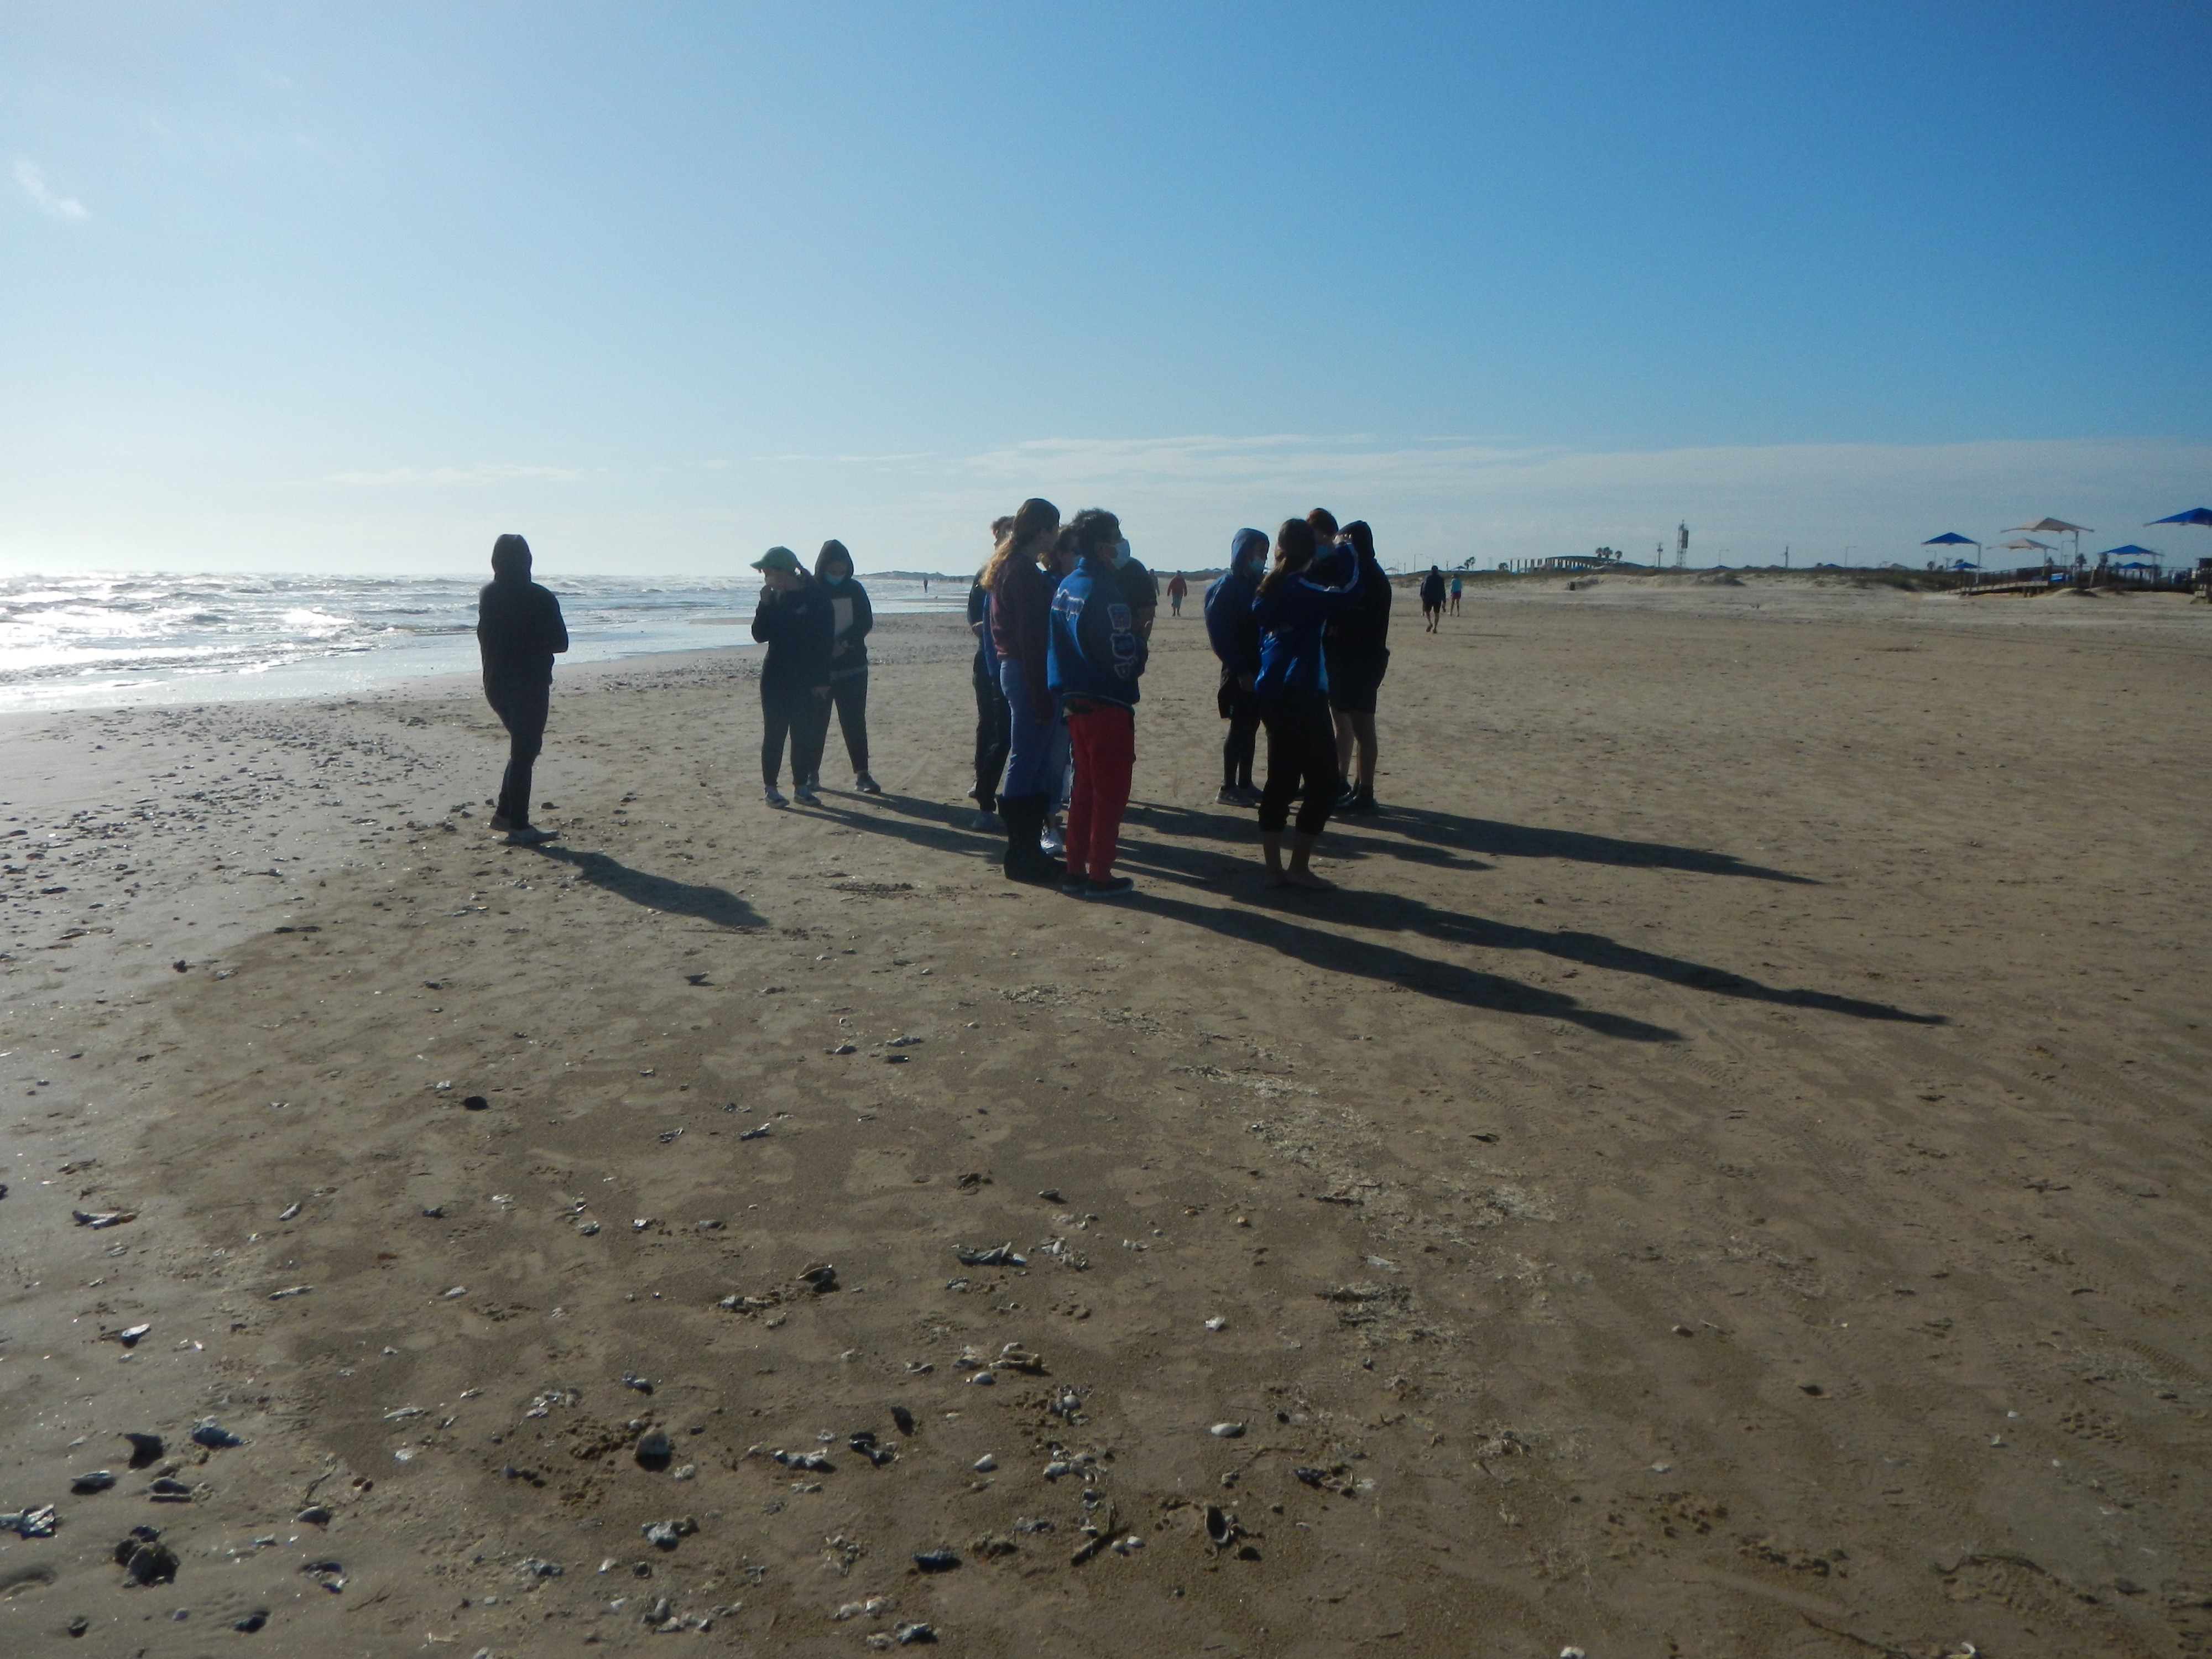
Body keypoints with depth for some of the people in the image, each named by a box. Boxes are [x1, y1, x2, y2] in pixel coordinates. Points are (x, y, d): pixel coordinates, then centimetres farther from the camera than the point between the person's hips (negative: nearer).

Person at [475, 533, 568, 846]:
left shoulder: (488, 595, 4)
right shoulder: (540, 598, -13)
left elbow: (485, 637, 13)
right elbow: (560, 643, -9)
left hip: (496, 683, 6)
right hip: (530, 685, -6)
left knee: (522, 746, 21)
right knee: (525, 751, -1)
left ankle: (505, 812, 21)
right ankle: (519, 827, 1)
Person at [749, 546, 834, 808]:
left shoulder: (816, 597, -7)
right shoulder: (773, 598, 6)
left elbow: (825, 640, -9)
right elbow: (760, 635, 0)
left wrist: (822, 680, -12)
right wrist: (765, 604, -11)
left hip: (807, 678, -2)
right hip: (776, 678, 3)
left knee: (804, 734, 4)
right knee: (775, 733, 3)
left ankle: (801, 785, 15)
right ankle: (771, 788, 9)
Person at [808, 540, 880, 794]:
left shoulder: (855, 589, 6)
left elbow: (866, 622, 1)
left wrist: (845, 643, -15)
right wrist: (829, 648, -19)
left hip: (853, 666, 2)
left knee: (855, 721, 0)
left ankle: (861, 774, 2)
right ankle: (811, 773, 12)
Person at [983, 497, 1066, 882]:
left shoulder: (1008, 568, 17)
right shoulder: (1025, 572, -15)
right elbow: (1031, 638, -20)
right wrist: (1041, 696, -20)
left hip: (1012, 669, 10)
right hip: (1027, 675, -10)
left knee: (1031, 764, 14)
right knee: (1025, 764, -4)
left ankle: (1027, 851, 20)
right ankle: (1022, 857, 2)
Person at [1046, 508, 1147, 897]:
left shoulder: (1066, 585, 9)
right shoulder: (1105, 591, -18)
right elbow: (1123, 657, -20)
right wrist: (1140, 645, -1)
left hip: (1075, 701, 9)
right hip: (1108, 704, -8)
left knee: (1085, 788, 16)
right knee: (1110, 793, 1)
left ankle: (1074, 871, 19)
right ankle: (1100, 876, 6)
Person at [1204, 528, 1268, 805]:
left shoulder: (1256, 585, 14)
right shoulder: (1228, 586, -10)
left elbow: (1265, 625, 15)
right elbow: (1221, 634, -15)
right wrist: (1240, 670, -18)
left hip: (1257, 669, 7)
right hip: (1241, 671, -7)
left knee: (1250, 726, 10)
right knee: (1241, 726, -5)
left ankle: (1244, 785, 18)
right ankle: (1228, 789, 2)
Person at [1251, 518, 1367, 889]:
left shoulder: (1271, 589, 9)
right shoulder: (1303, 589, -13)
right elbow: (1349, 593, -18)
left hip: (1272, 695, 8)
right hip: (1302, 695, -8)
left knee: (1280, 780, 11)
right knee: (1325, 781, -1)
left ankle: (1274, 869, 13)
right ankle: (1299, 867, 0)